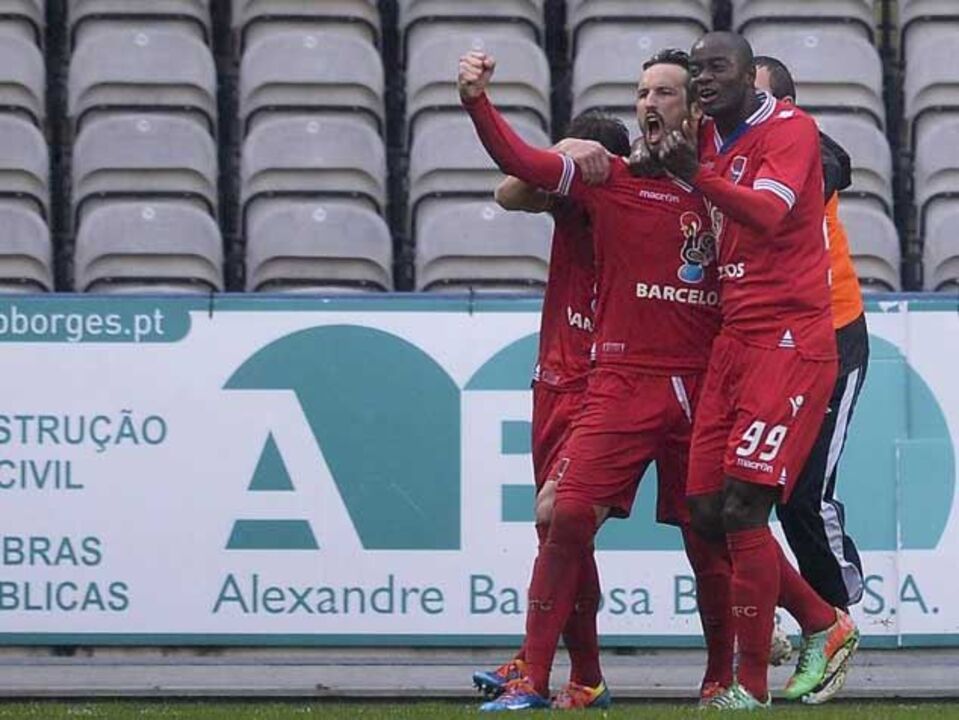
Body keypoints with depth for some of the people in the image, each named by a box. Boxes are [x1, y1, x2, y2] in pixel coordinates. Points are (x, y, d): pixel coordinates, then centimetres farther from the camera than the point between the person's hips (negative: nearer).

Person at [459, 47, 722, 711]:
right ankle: (533, 681, -7)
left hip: (701, 388, 2)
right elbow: (519, 161, -6)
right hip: (623, 382, -1)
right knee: (568, 515, -13)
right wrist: (476, 101, -21)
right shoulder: (611, 178, 5)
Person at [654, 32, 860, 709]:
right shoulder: (708, 138, 15)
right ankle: (825, 627, 20)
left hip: (793, 341, -8)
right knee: (708, 514, 4)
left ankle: (750, 687, -8)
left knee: (743, 509, -15)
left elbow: (768, 214, -27)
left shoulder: (790, 129, -9)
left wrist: (697, 174, -41)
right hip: (735, 340, 8)